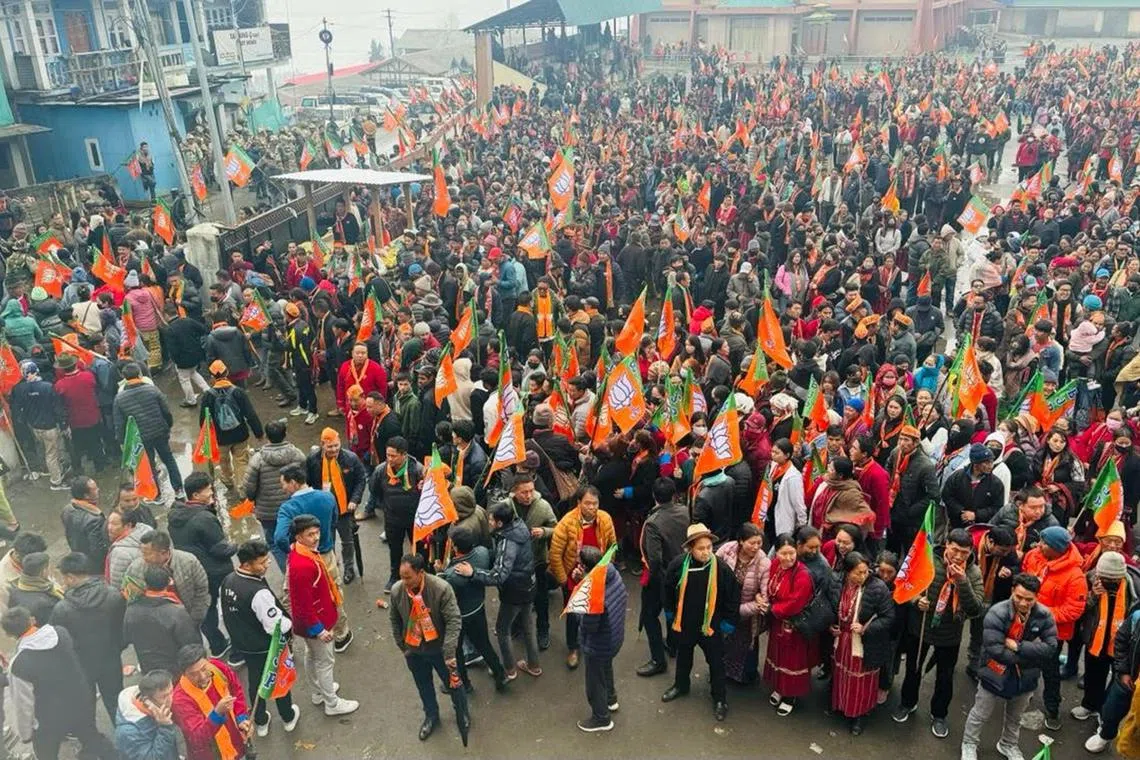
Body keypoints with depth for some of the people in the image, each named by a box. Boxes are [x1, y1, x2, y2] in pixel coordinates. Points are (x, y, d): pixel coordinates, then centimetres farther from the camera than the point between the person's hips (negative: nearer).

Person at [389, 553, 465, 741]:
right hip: (414, 651, 3)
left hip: (439, 648, -2)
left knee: (453, 682, 20)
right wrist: (401, 645, 7)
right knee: (424, 687, 23)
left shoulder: (441, 588, -31)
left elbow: (454, 620, -26)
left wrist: (449, 652, -29)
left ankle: (461, 712, 48)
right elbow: (395, 620, 0)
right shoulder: (397, 590, -19)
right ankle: (431, 716, 51)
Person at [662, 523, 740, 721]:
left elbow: (733, 597, -10)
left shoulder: (721, 568, -23)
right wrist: (669, 613, 8)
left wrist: (728, 622, -5)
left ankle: (720, 698, 32)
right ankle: (681, 685, 50)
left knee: (716, 662, 12)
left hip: (711, 625, -2)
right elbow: (669, 590, 0)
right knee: (683, 656, 26)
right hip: (684, 622, 2)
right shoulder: (678, 565, -19)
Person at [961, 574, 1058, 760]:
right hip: (996, 674, -4)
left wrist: (1018, 646, -27)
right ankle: (969, 744, 40)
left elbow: (1051, 648, -20)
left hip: (1024, 677, 4)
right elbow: (995, 650, -31)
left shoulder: (1044, 615, -15)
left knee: (1014, 717, 28)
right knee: (980, 715, 16)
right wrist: (1030, 657, -22)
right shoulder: (997, 613, -28)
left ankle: (1008, 745, 53)